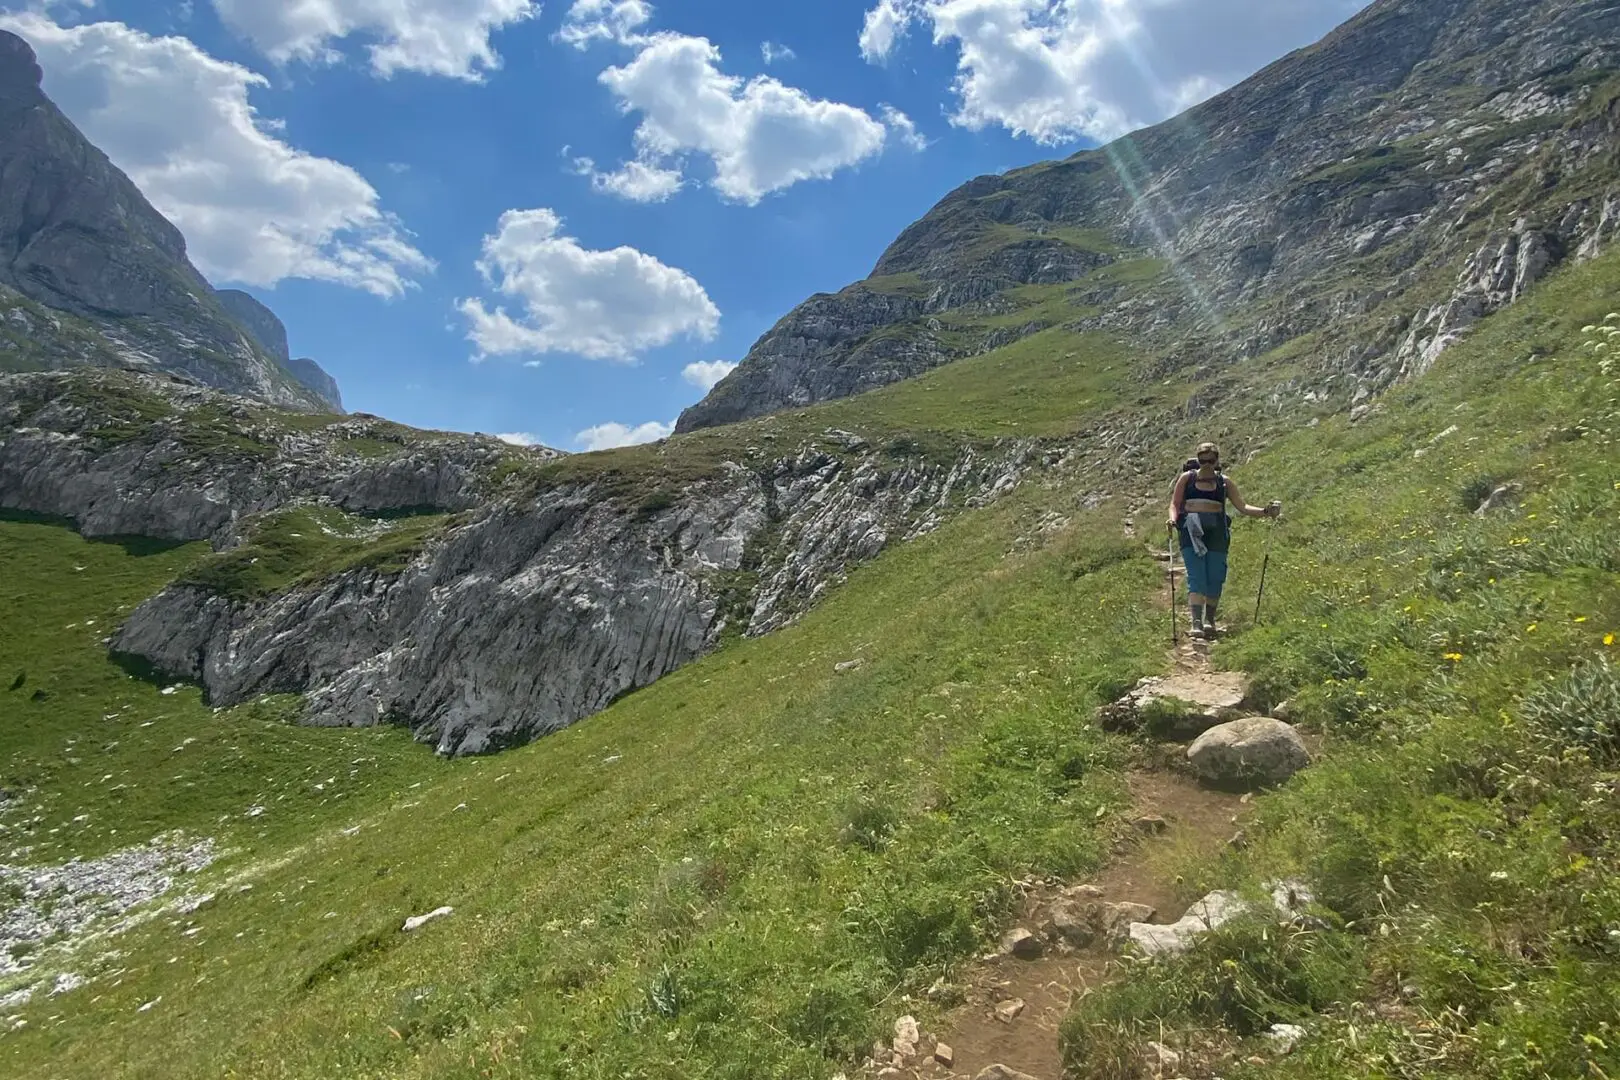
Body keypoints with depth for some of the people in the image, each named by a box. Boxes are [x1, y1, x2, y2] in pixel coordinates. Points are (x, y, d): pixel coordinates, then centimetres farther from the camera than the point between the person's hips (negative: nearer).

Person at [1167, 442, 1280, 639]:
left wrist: (1265, 511, -3)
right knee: (1196, 577, -12)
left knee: (1215, 577, 1)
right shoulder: (1187, 478, 10)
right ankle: (1196, 622, -18)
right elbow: (1175, 504, 9)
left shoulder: (1224, 482, 12)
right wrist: (1173, 519, -12)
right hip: (1191, 529, -2)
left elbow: (1242, 507, 11)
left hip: (1216, 532, 2)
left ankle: (1210, 619, 18)